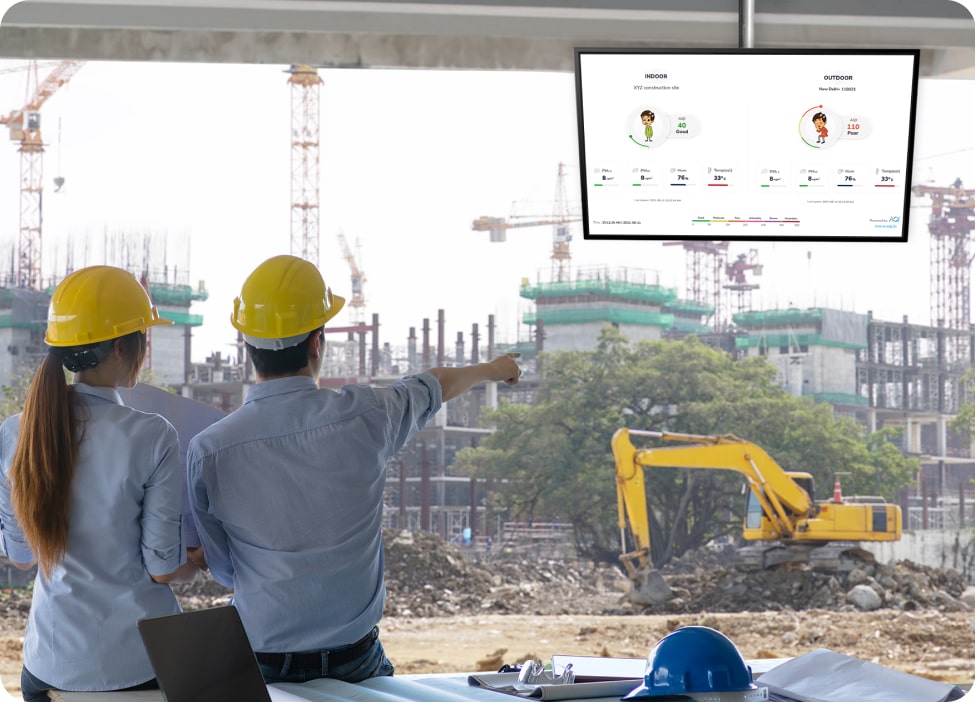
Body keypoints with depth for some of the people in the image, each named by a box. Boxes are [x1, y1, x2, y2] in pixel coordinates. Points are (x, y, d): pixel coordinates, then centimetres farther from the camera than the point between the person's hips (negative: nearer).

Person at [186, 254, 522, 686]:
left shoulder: (207, 451, -12)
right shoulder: (364, 416, -9)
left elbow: (222, 570, 2)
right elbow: (436, 387, 15)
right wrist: (491, 369, 37)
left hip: (259, 666, -1)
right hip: (355, 661, 1)